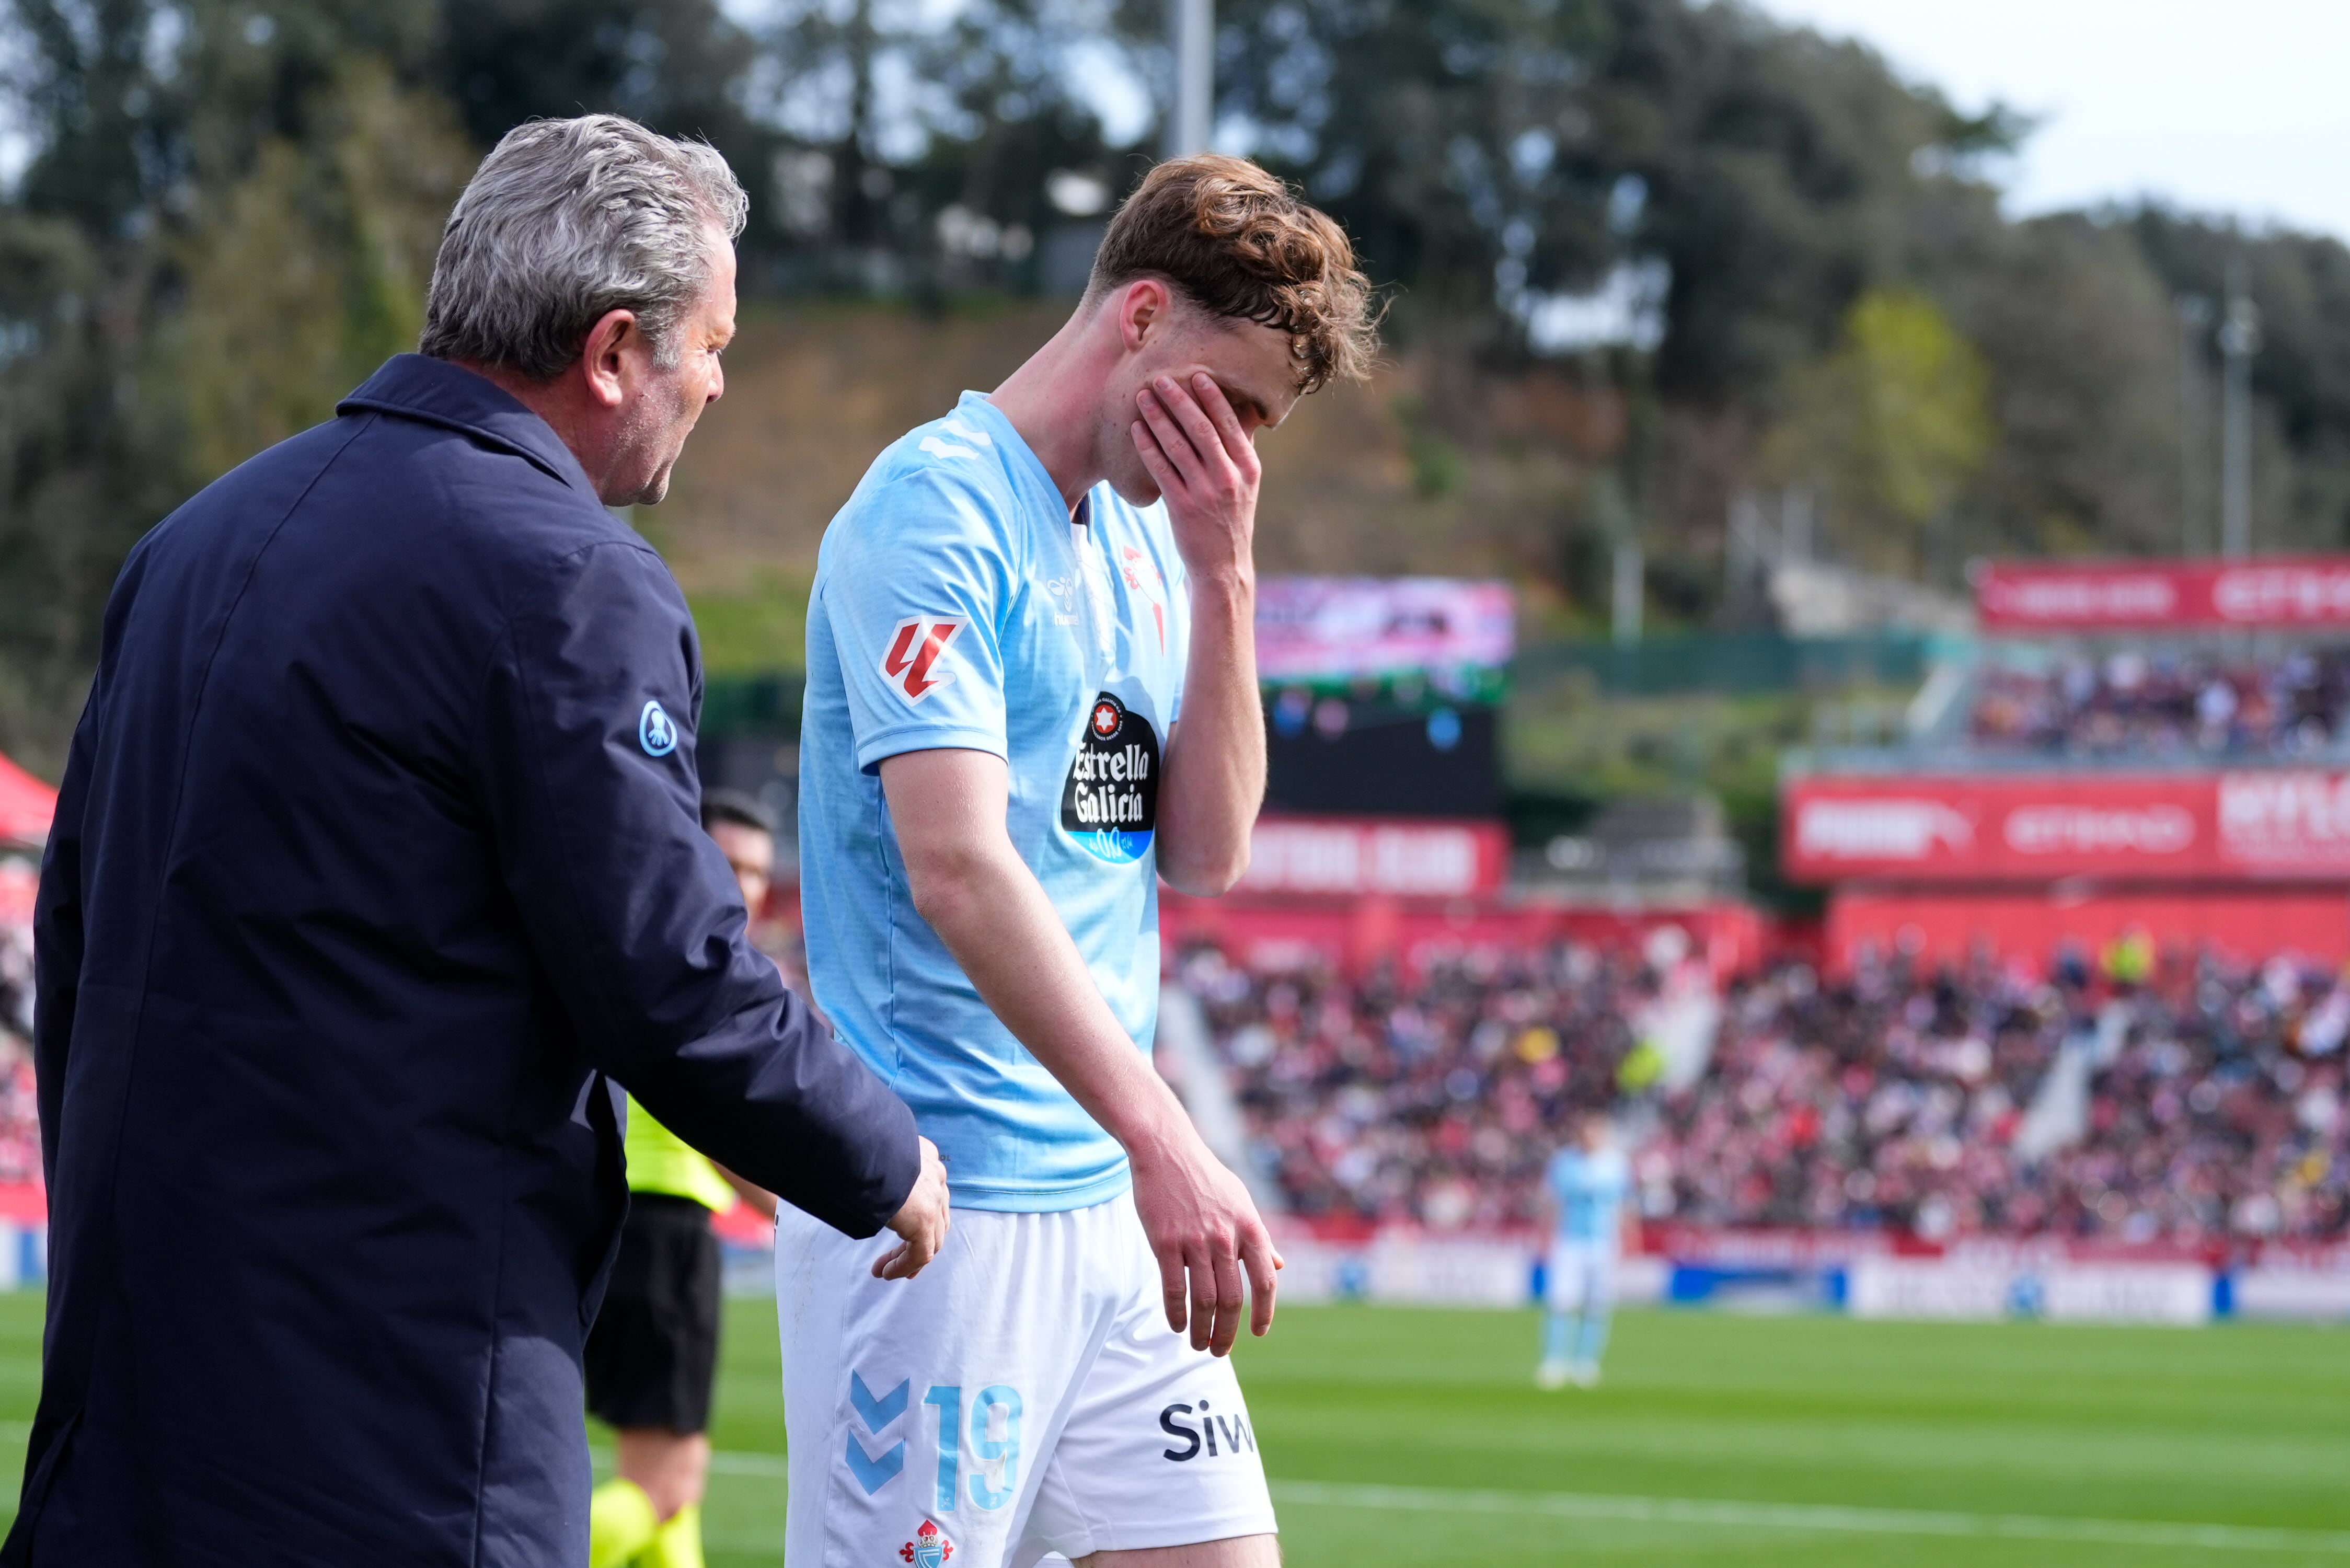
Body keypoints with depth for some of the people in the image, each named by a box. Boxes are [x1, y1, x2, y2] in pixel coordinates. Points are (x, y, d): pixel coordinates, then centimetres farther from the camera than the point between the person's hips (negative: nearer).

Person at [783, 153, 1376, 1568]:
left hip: (1108, 1199, 8)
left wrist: (1223, 579, -1)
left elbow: (1205, 855, 10)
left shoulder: (1142, 543, 15)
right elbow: (958, 869, -23)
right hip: (944, 1200, -8)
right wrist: (1163, 1142, -31)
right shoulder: (937, 513, -12)